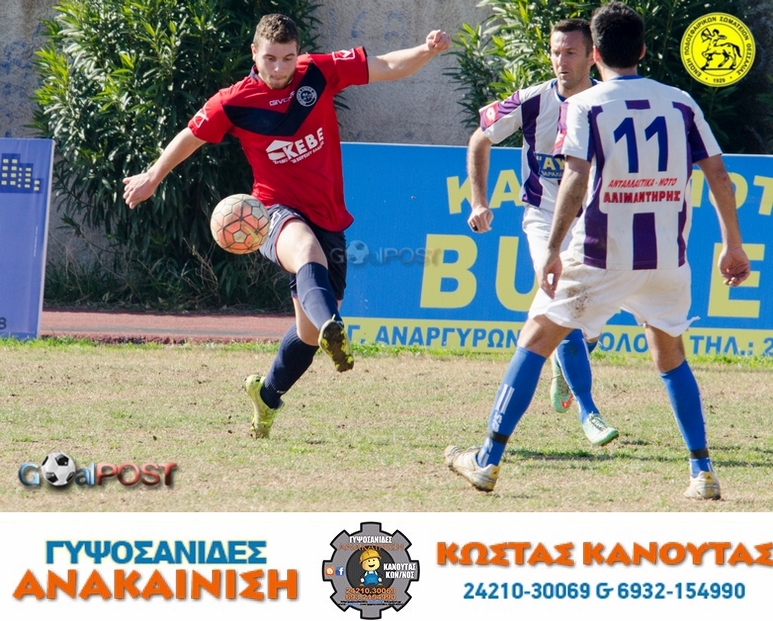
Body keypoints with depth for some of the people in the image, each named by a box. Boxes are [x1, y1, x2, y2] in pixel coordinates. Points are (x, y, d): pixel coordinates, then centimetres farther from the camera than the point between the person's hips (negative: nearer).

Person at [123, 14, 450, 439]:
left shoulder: (320, 74, 0)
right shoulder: (235, 102, -4)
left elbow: (388, 67, -1)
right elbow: (191, 137, 13)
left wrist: (427, 51, -20)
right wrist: (152, 178, 24)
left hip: (328, 219, 4)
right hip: (277, 213, -4)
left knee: (309, 329, 12)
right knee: (307, 248, -42)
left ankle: (267, 394, 40)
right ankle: (333, 330, -71)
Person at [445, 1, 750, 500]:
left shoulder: (584, 106, -3)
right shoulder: (681, 103, 7)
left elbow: (577, 177, -16)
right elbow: (717, 173, 4)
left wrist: (554, 249, -18)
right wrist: (733, 246, 11)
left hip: (601, 257, -3)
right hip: (668, 258, 3)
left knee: (535, 341, 9)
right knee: (670, 356, 22)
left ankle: (489, 460, 4)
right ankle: (703, 473, 12)